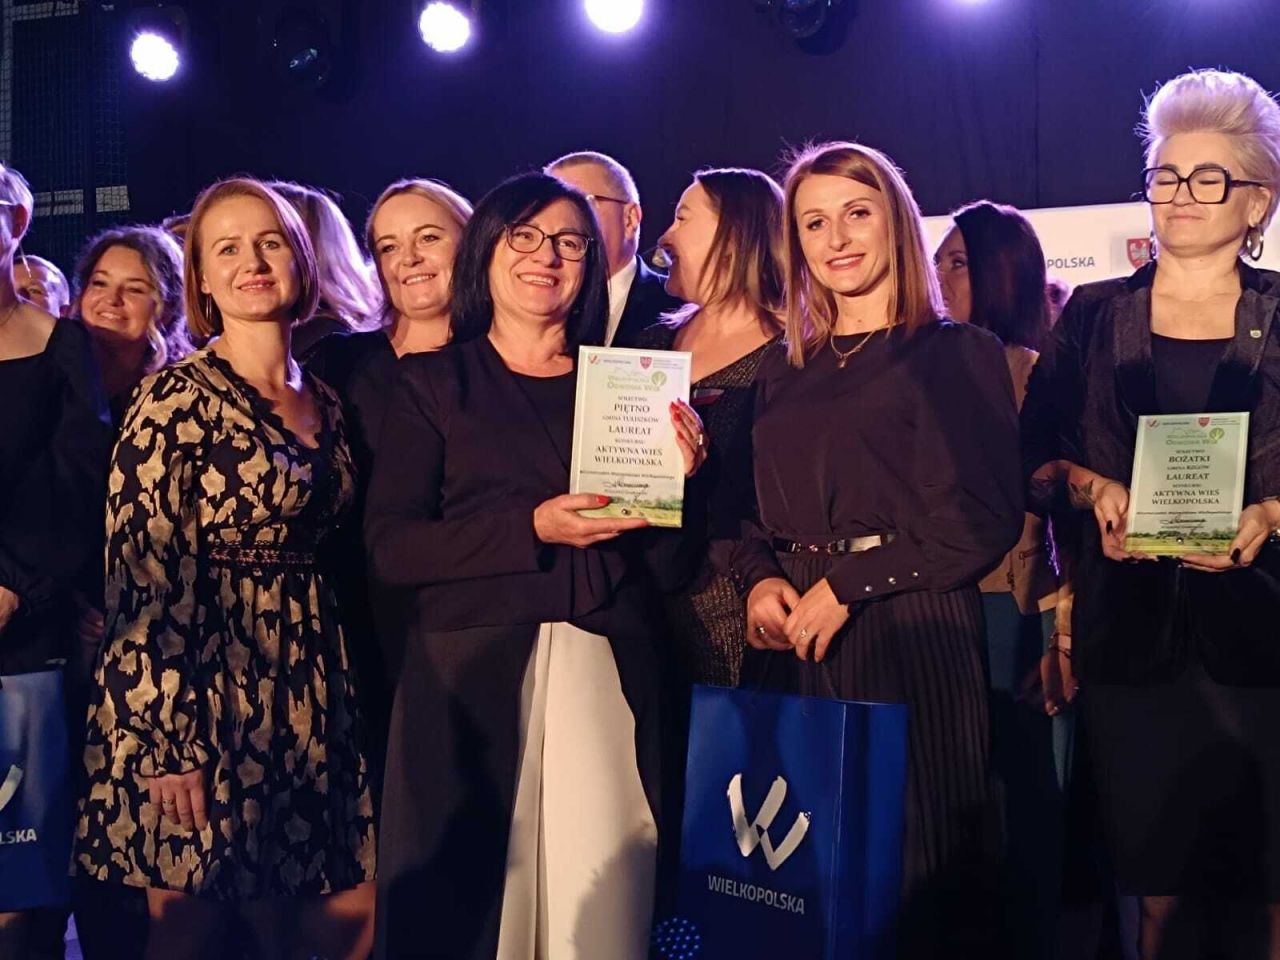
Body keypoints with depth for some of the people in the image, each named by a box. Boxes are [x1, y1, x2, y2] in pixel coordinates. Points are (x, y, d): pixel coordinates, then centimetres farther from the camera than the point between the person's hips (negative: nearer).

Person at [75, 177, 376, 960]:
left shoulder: (325, 402, 10)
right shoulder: (178, 397, -9)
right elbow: (141, 570, -14)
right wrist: (167, 735, -19)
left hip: (307, 691, 6)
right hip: (204, 692, -6)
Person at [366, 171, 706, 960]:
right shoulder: (435, 382, 8)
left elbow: (669, 568, 10)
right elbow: (390, 545, -3)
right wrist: (533, 527, -14)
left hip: (611, 675, 2)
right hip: (473, 673, -1)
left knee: (602, 891, -1)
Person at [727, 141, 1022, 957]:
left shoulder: (956, 354, 1)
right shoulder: (786, 373, 17)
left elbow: (979, 517, -8)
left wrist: (846, 587, -13)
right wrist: (759, 581, -4)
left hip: (910, 633, -5)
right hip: (796, 644, 5)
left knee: (915, 871, -2)